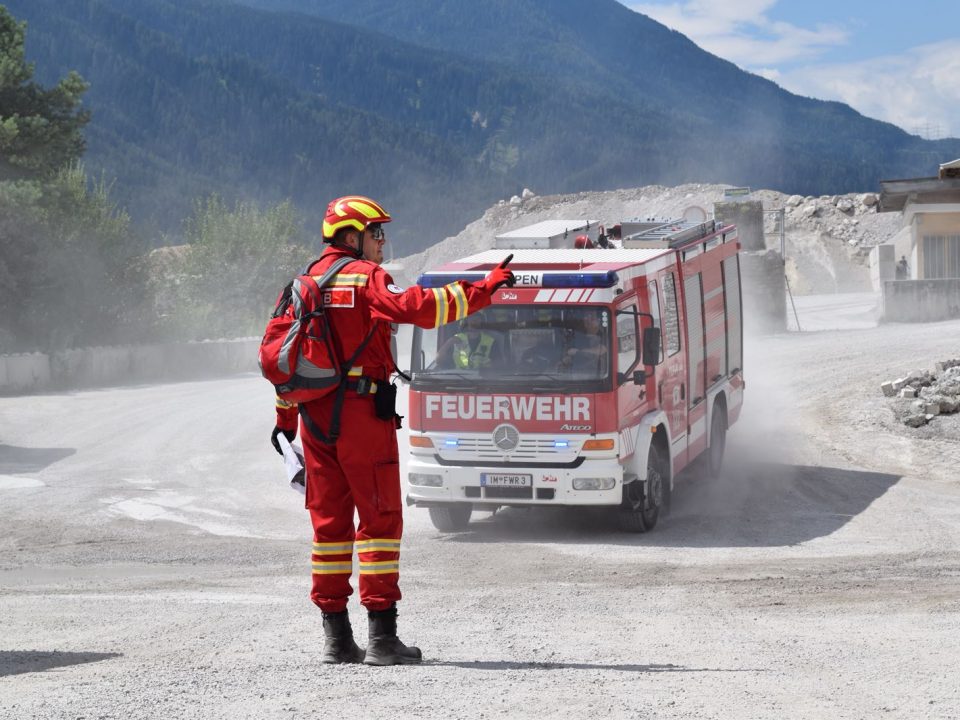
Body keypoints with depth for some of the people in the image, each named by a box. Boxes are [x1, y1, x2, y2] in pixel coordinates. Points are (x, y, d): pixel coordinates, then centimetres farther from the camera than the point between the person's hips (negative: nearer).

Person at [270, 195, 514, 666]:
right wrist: (482, 291, -20)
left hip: (314, 414, 8)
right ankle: (382, 638, -6)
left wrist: (285, 416, 22)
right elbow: (415, 308, -23)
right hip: (361, 411, -7)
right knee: (379, 518, -3)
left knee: (329, 519, 10)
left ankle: (336, 636, 12)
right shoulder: (366, 278, -7)